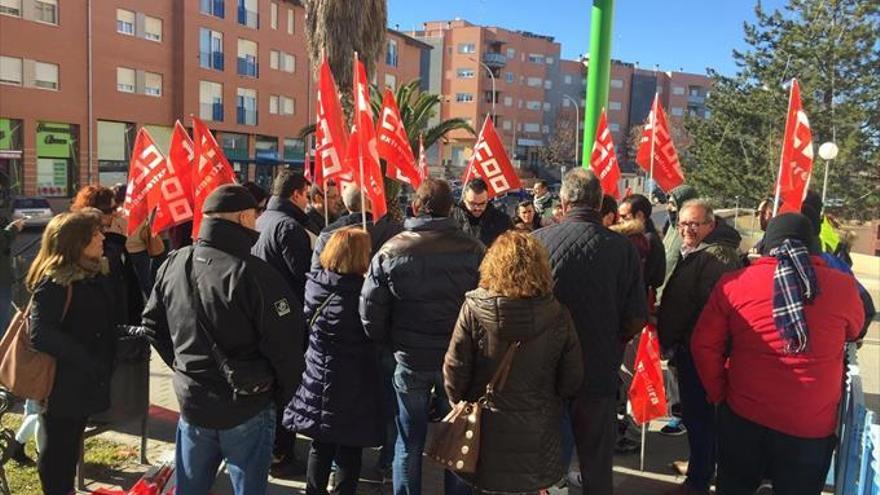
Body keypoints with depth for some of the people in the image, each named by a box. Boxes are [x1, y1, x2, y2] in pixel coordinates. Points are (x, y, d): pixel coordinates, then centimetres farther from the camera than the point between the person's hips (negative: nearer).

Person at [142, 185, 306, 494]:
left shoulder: (173, 264, -2)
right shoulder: (253, 273, -22)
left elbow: (153, 324, 11)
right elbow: (286, 341, -20)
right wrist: (284, 393, -2)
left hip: (191, 401, 6)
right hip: (246, 407, -5)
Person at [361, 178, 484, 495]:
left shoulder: (391, 250, -8)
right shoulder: (472, 249, -11)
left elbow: (370, 310, -5)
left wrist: (390, 343, 11)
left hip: (409, 359, 0)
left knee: (409, 443, 15)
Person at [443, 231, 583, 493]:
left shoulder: (474, 309, -17)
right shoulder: (558, 316, -13)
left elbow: (455, 369, -12)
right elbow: (572, 379, -5)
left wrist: (461, 405, 7)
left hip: (487, 431, -1)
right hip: (538, 432, 1)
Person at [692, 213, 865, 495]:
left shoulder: (733, 283, -9)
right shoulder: (843, 286, -7)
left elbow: (704, 345, -5)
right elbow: (853, 333, 14)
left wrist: (718, 393, 7)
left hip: (743, 415, 0)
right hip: (812, 424, 0)